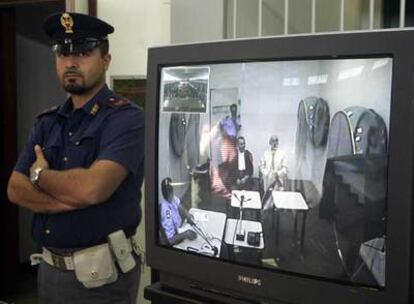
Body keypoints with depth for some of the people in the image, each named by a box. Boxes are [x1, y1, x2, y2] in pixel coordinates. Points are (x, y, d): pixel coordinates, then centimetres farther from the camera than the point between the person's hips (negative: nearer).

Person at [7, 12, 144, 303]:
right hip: (49, 267, 6)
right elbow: (16, 189, 0)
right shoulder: (47, 122, 7)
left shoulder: (125, 118, -14)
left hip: (100, 273, -6)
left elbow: (92, 188, -26)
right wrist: (74, 199, -16)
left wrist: (40, 174, -8)